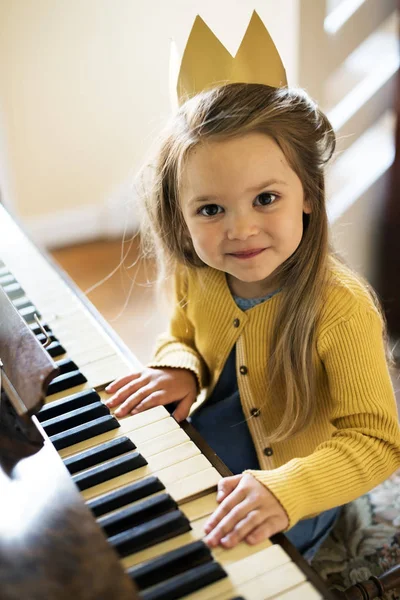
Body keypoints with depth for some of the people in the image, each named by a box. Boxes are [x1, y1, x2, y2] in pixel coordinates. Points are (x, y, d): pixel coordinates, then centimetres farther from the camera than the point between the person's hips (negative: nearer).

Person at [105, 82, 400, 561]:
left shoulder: (343, 311, -31)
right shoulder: (195, 275, -13)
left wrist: (287, 490, -44)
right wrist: (179, 369, -16)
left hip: (294, 491, -5)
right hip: (199, 450, 5)